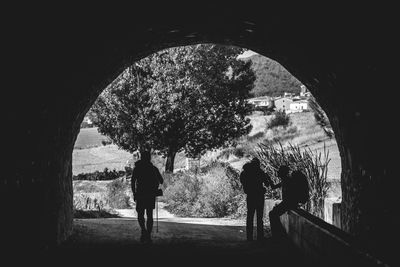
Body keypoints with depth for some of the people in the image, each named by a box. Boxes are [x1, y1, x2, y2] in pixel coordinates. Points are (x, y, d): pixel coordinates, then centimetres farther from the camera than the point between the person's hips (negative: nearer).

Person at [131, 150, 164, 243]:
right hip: (151, 195, 1)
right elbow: (161, 181, 6)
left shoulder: (137, 168, 2)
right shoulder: (153, 168, 6)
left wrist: (134, 193, 3)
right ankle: (148, 236, 4)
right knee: (149, 215, 10)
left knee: (140, 215, 7)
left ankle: (144, 230, -19)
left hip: (140, 194, -1)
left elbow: (132, 182, -5)